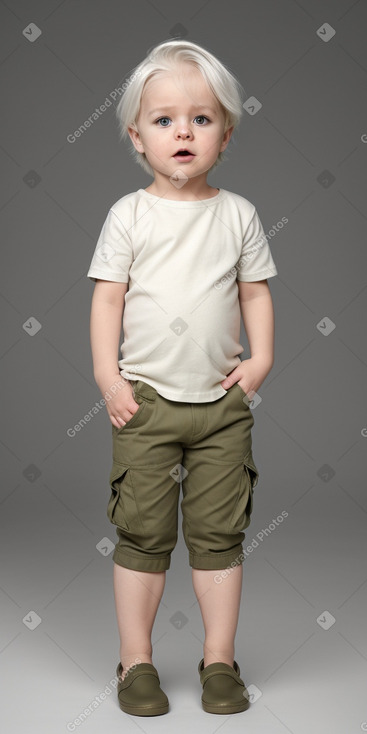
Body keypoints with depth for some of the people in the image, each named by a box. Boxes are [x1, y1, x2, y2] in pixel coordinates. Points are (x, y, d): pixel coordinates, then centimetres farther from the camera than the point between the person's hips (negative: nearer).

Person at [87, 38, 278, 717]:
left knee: (219, 534, 7)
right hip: (146, 399, -1)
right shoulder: (129, 215, 0)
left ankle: (219, 659, 21)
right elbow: (108, 296, -1)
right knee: (143, 533, 4)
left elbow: (256, 291, 9)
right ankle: (136, 661, 18)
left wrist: (260, 360, -2)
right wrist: (107, 374, -8)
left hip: (223, 401, 2)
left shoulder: (238, 214, 5)